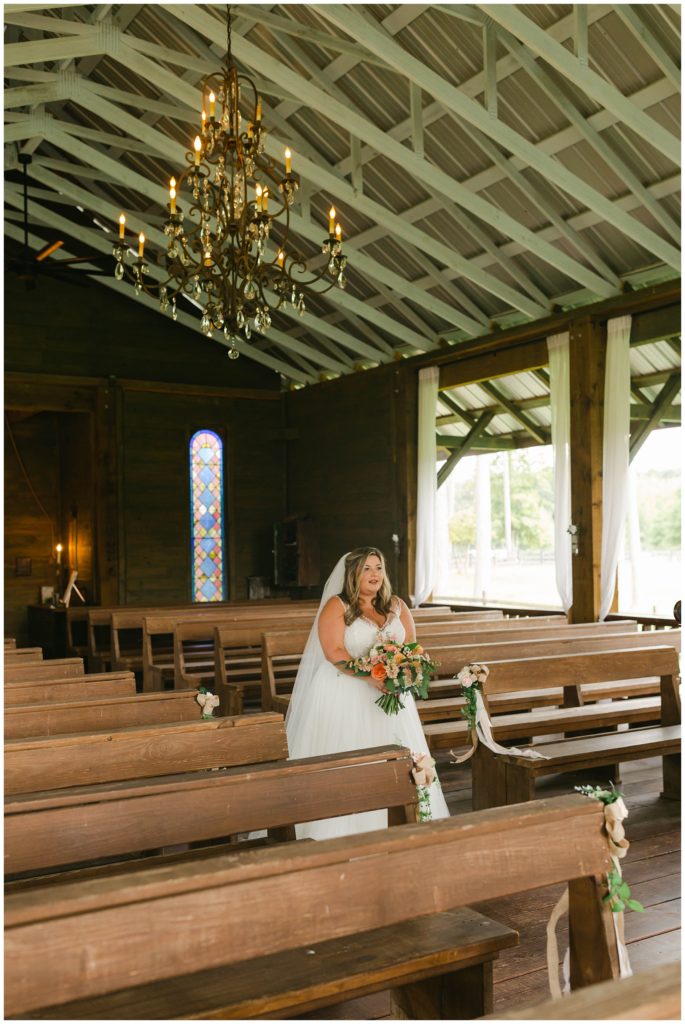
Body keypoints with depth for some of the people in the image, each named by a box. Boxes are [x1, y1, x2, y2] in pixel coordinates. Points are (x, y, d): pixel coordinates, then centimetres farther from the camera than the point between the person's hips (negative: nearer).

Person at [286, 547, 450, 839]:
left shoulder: (397, 606, 11)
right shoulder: (336, 606, -5)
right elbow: (334, 652, -16)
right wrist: (372, 678, -24)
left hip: (389, 695, 5)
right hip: (346, 699, -5)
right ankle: (344, 831, 5)